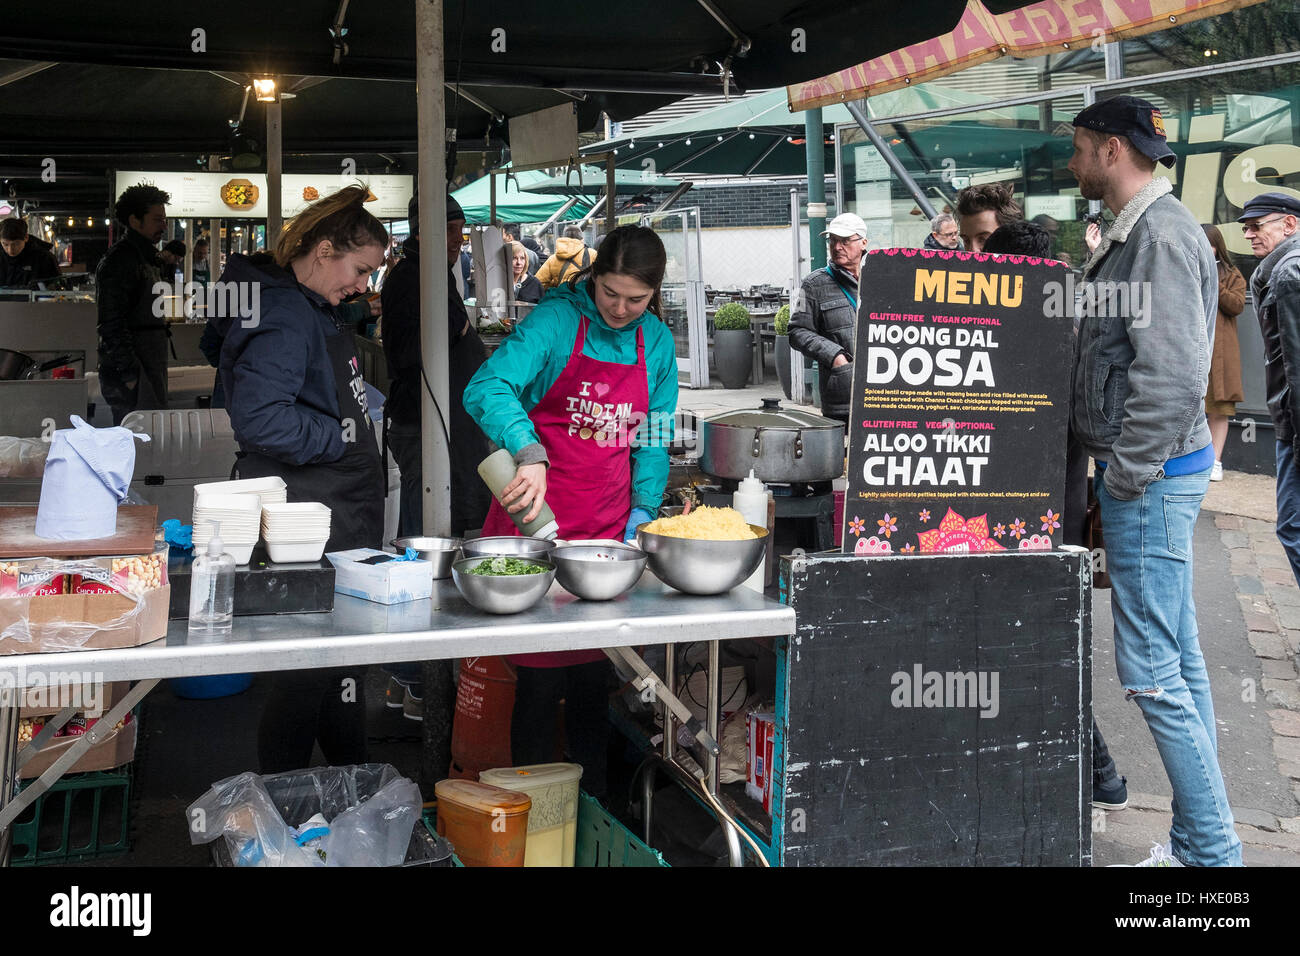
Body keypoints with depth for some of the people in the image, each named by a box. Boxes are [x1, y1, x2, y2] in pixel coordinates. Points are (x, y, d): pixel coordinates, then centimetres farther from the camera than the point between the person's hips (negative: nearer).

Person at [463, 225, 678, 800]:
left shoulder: (657, 342, 8)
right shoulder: (556, 320, -9)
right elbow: (486, 389, -22)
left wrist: (642, 513, 4)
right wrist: (529, 452, -38)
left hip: (607, 524, 5)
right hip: (536, 515, -4)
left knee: (593, 676, 12)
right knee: (540, 676, -1)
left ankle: (592, 806, 26)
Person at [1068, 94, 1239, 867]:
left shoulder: (1161, 233, -16)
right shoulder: (1137, 231, 16)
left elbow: (1173, 373, -24)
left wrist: (1128, 475, -19)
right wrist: (1119, 471, 16)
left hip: (1151, 477, -10)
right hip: (1150, 472, 10)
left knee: (1152, 670, -6)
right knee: (1179, 661, 14)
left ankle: (1213, 851, 4)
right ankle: (1197, 844, 23)